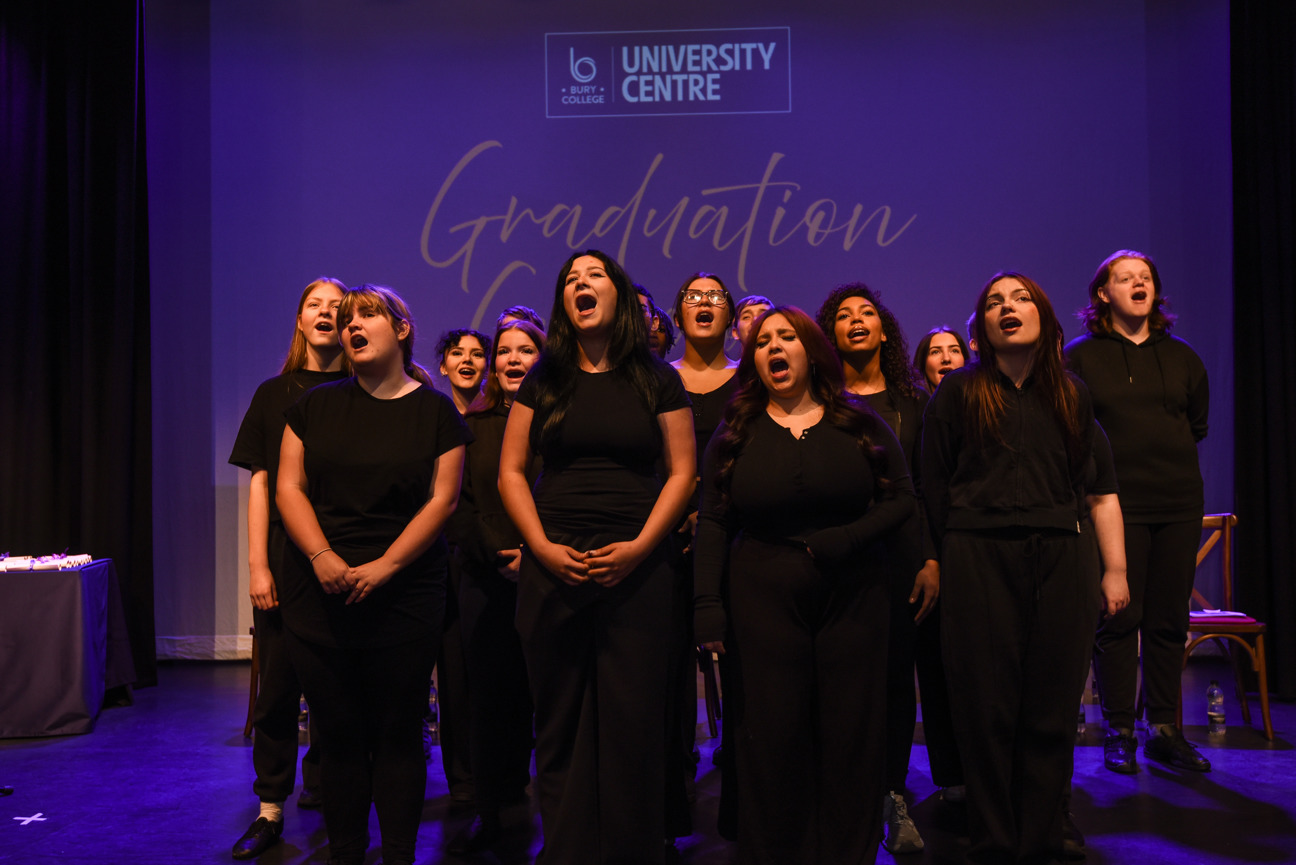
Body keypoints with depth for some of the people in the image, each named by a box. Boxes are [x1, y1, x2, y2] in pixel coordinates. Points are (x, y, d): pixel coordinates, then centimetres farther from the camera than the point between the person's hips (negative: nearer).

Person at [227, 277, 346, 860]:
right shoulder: (274, 393, 9)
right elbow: (260, 482, 6)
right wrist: (258, 565, -1)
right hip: (284, 562, 1)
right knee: (278, 685, 3)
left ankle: (322, 788, 23)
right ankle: (270, 811, 12)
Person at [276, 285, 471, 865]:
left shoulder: (435, 411, 4)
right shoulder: (316, 405, 10)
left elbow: (441, 499, -3)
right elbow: (288, 488, 5)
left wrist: (384, 566, -13)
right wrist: (322, 557, -11)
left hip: (405, 593, -2)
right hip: (317, 592, 2)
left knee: (398, 734, 3)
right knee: (338, 733, 7)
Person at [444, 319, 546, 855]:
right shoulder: (471, 425, 10)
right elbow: (456, 501, 6)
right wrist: (495, 552, -6)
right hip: (485, 577, 2)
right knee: (490, 692, 5)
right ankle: (489, 811, 17)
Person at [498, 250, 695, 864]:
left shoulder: (657, 380, 6)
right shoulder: (543, 381, 10)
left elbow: (681, 472, 3)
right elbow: (510, 472, 8)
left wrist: (639, 547, -9)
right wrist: (542, 547, -6)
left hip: (637, 568, -1)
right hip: (552, 569, 1)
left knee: (631, 721, 0)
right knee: (560, 722, 6)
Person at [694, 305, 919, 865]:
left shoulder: (860, 425, 7)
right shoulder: (737, 433, 6)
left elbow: (901, 499, 3)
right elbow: (714, 523, 2)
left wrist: (845, 540, -13)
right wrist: (708, 606, -7)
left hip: (852, 598, 1)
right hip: (764, 602, 0)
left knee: (851, 736, 4)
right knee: (773, 737, 2)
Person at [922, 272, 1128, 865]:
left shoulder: (1069, 395, 14)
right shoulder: (959, 392, 6)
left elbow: (1096, 487, 13)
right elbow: (934, 488, 5)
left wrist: (1114, 569, 7)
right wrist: (945, 563, 1)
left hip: (1060, 560, 3)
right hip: (980, 559, -2)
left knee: (1051, 715, 5)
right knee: (987, 713, 1)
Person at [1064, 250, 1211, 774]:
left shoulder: (1182, 357, 13)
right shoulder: (1079, 357, 1)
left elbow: (1199, 424, 22)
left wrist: (1171, 461, 14)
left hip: (1179, 503, 4)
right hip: (1116, 504, -4)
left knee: (1170, 620, 7)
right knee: (1118, 619, -2)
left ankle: (1164, 730, 18)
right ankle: (1119, 734, 8)